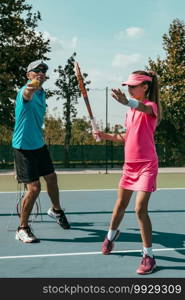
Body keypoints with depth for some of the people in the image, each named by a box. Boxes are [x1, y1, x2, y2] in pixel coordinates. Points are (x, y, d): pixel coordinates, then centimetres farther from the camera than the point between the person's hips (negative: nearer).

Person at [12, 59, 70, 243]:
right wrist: (31, 88, -68)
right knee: (34, 188, -10)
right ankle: (22, 229, 5)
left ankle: (56, 210, 46)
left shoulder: (41, 93, 8)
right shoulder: (25, 92, -19)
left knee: (51, 178, 18)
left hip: (39, 145, 8)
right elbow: (27, 95, -47)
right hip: (24, 147, -8)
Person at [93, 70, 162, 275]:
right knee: (120, 205, 18)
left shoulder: (151, 106, -12)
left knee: (140, 209, -13)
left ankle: (149, 256, -1)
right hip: (129, 164, 7)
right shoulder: (131, 110, 12)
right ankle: (111, 235, 44)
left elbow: (144, 108, -40)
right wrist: (106, 136, 5)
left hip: (146, 165, -7)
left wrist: (127, 102, -62)